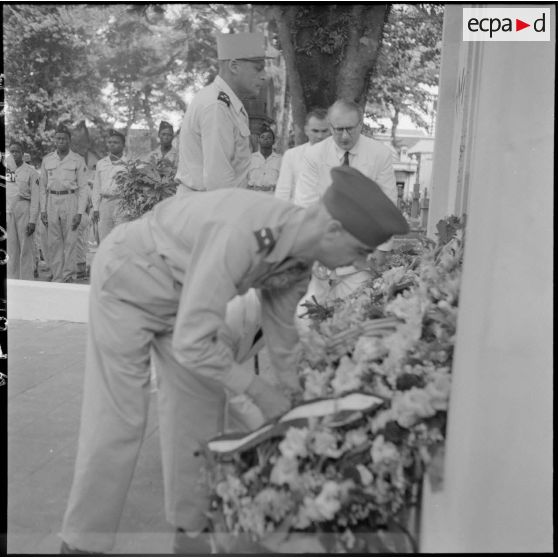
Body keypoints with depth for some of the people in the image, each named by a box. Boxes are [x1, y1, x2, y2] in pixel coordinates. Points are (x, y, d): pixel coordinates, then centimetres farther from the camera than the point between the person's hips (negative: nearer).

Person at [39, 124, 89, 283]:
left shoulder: (78, 160, 2)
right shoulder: (47, 160, 11)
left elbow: (83, 188, -1)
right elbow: (42, 186, 13)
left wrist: (80, 212, -8)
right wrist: (43, 210, 6)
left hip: (70, 200, -3)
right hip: (52, 202, 3)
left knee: (70, 241, -3)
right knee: (53, 243, 2)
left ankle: (68, 276, 5)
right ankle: (57, 277, 9)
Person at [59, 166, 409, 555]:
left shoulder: (299, 255, -13)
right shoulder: (242, 235, -40)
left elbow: (282, 334, 4)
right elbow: (191, 343, -35)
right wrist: (259, 392, -23)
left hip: (183, 290, 8)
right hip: (128, 279, -7)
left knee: (200, 406, 6)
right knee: (119, 419, -4)